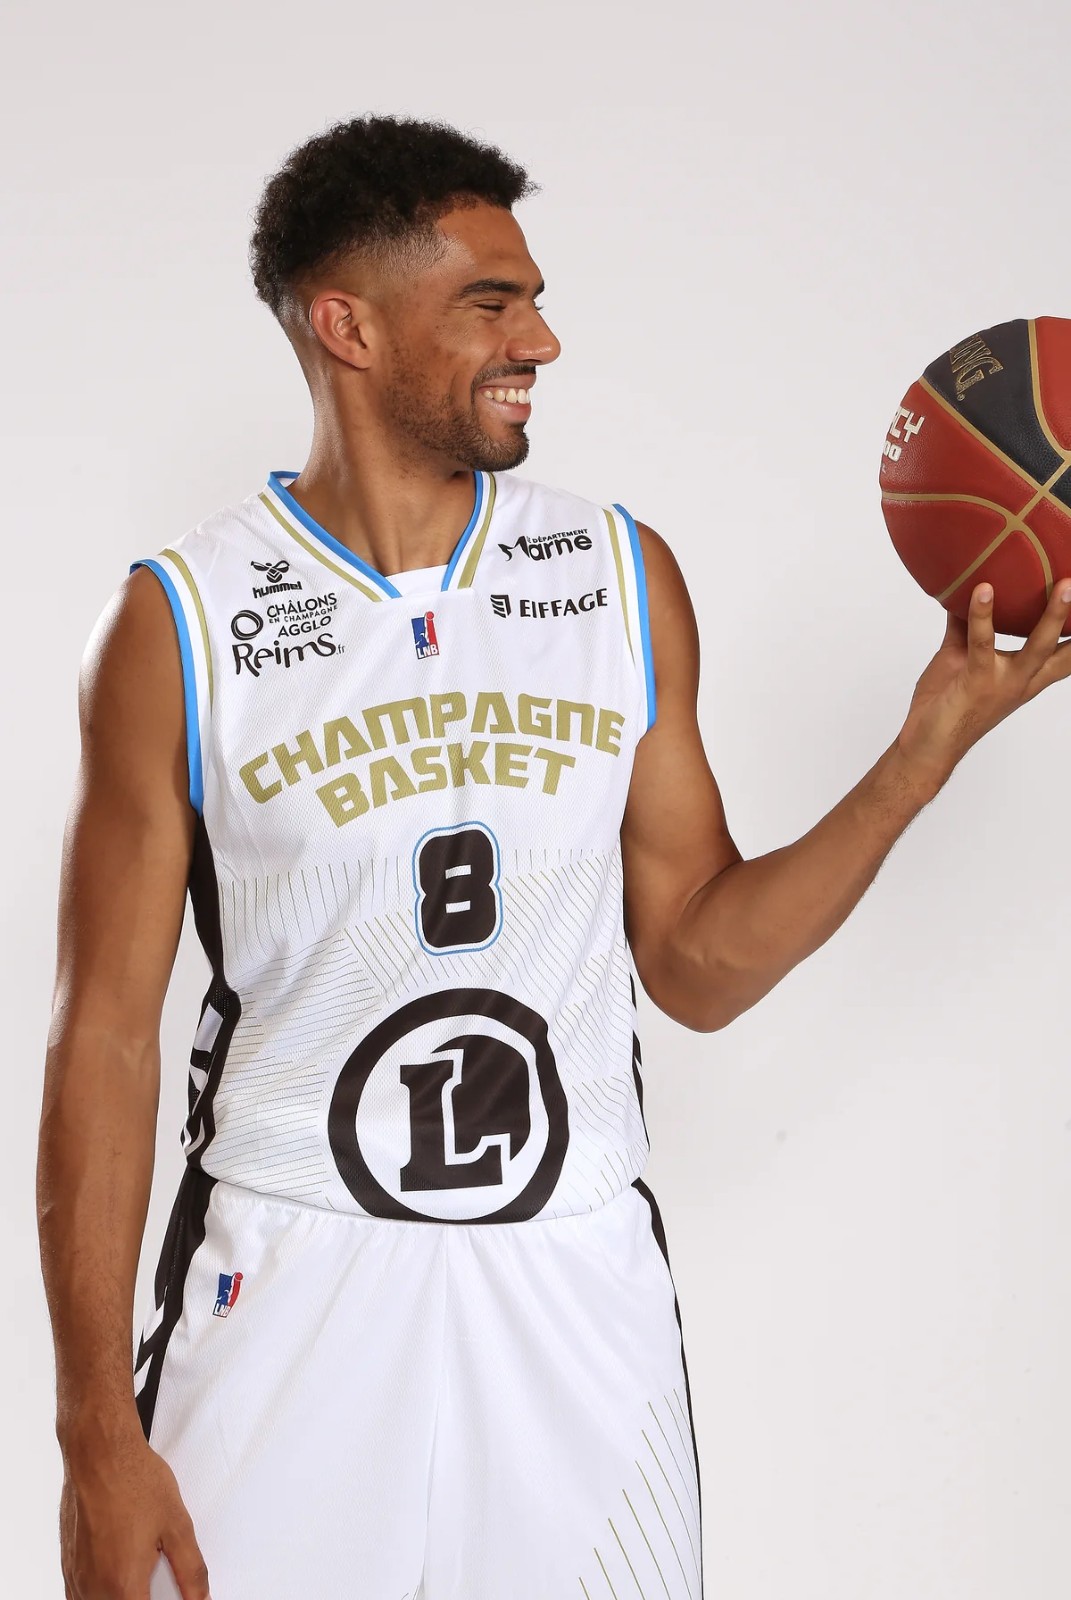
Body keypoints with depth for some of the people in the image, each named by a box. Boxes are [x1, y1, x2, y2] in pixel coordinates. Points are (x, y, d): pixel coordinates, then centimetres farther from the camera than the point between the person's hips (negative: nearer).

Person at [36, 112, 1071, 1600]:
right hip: (287, 1288, -2)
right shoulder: (178, 625, -5)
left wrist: (928, 749, -5)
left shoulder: (623, 574, 4)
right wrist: (97, 1433, -8)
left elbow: (699, 963, 6)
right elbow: (107, 1037, -4)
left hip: (576, 1291, 3)